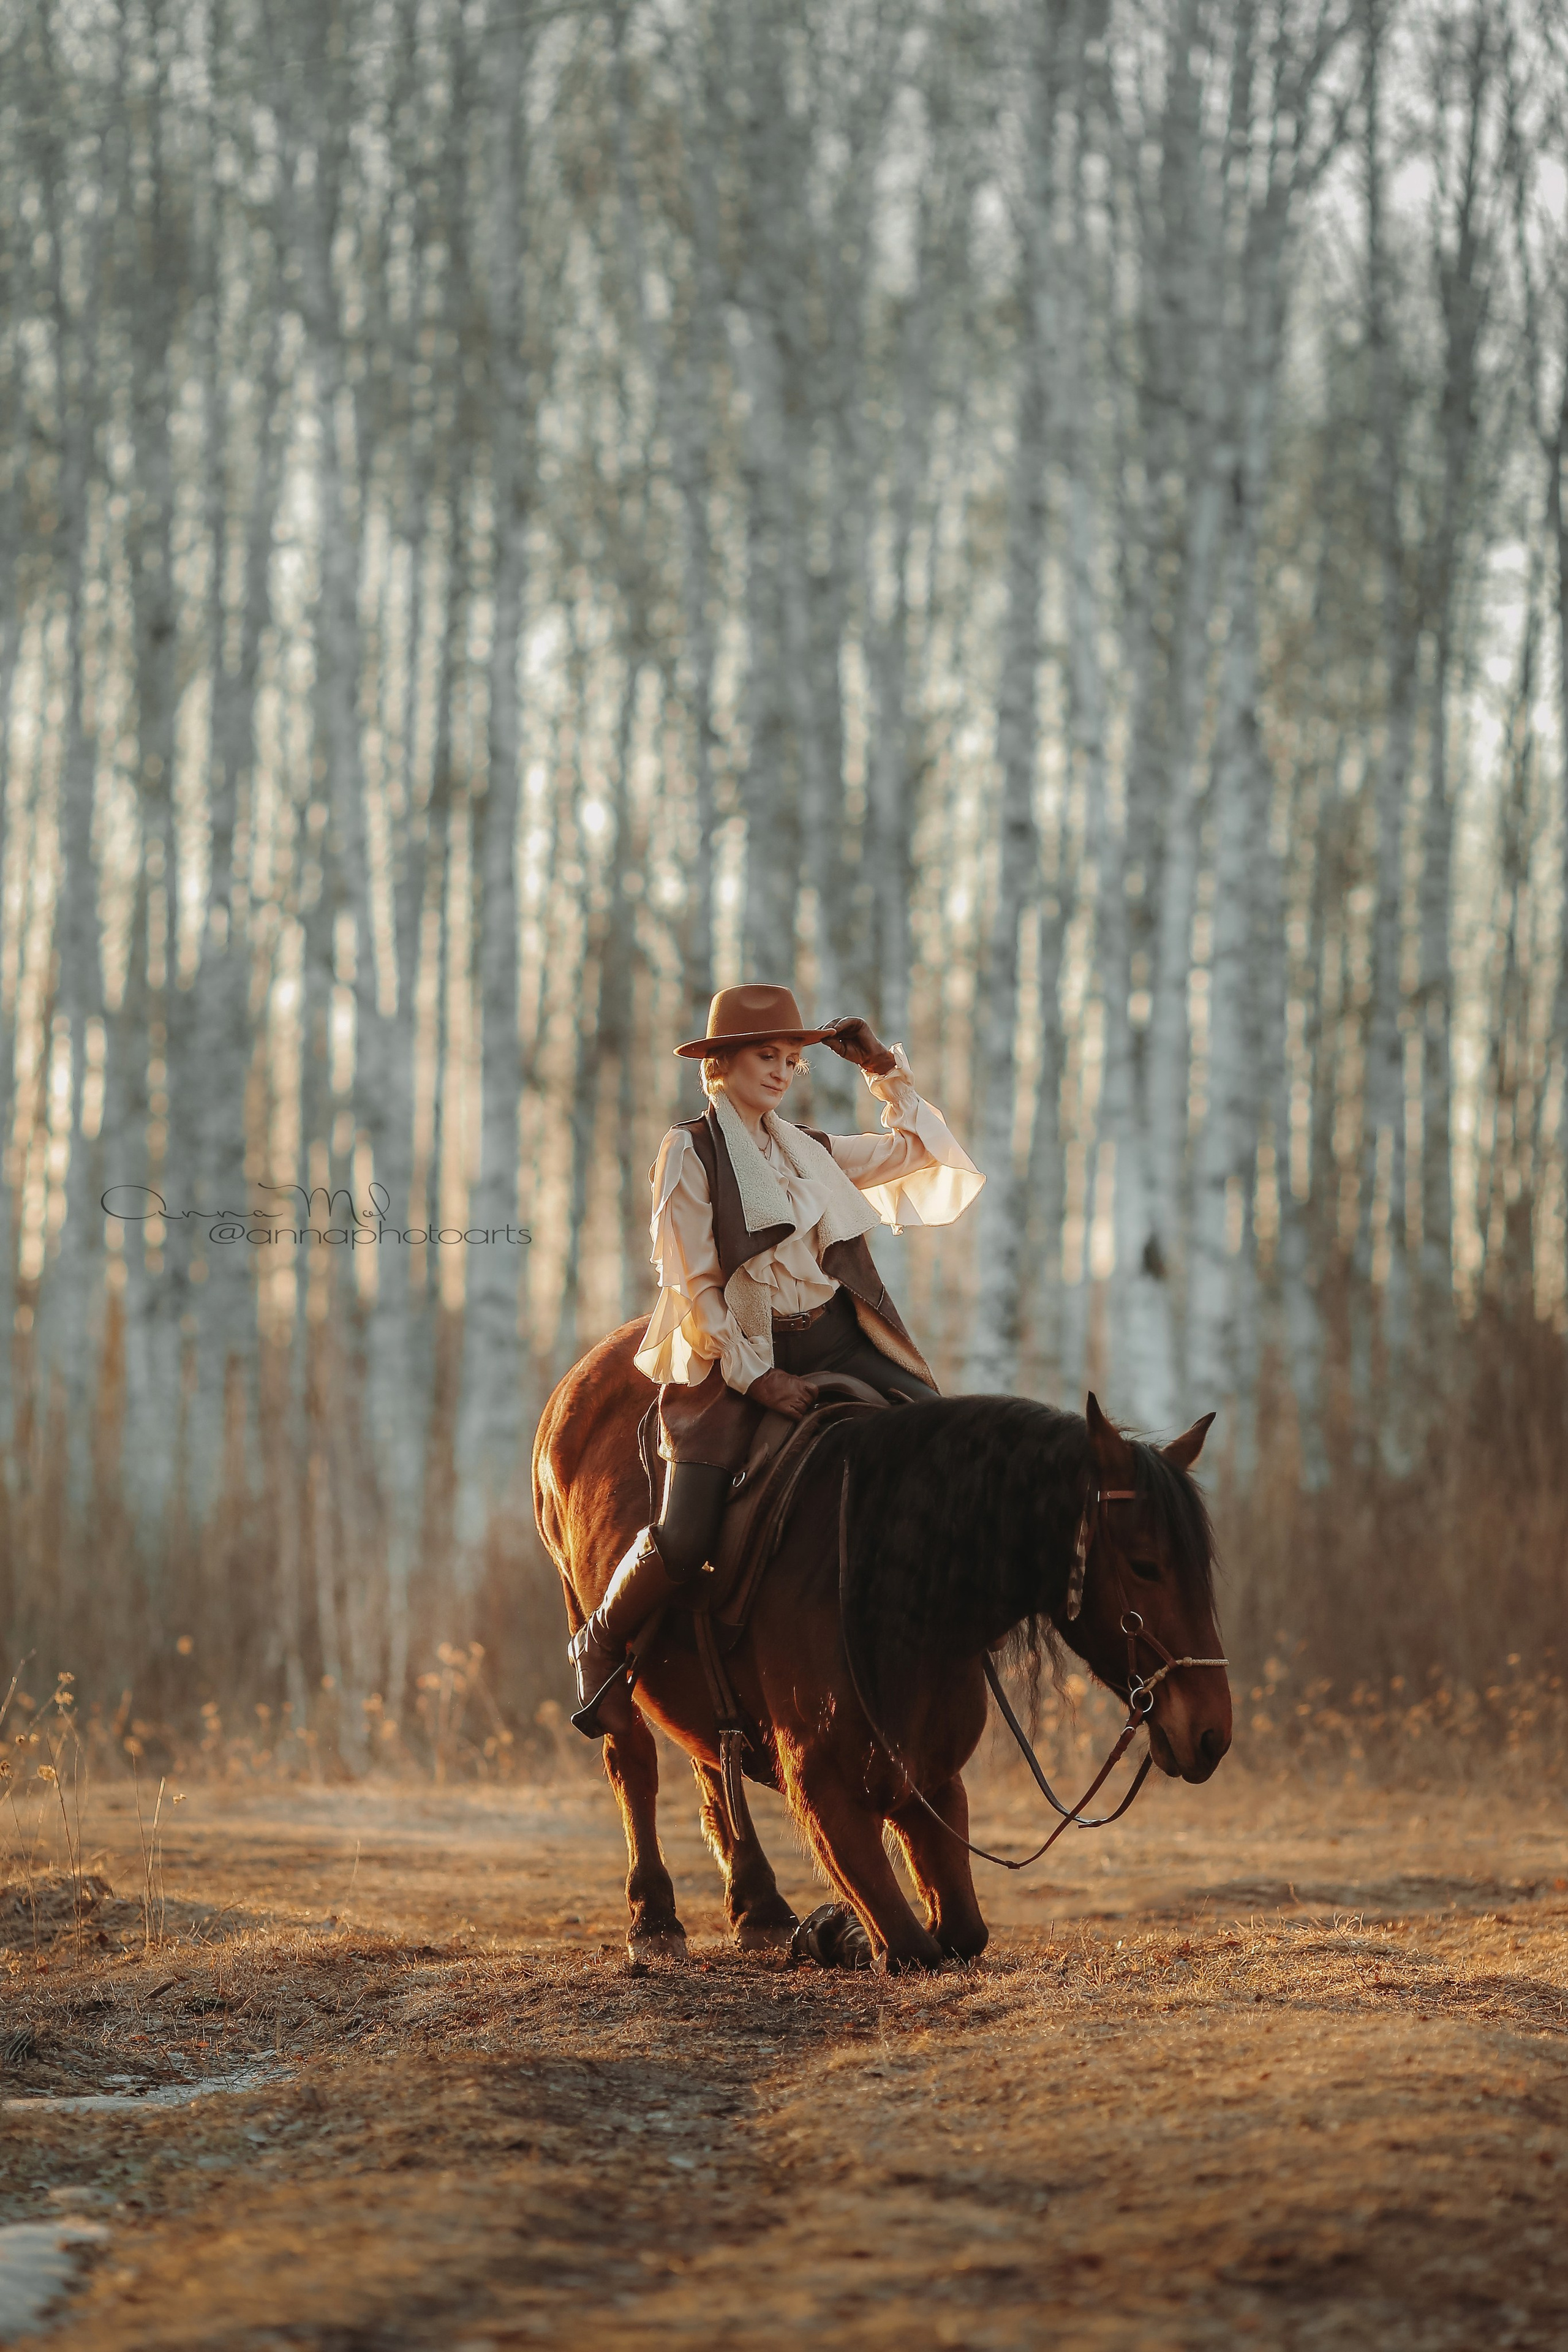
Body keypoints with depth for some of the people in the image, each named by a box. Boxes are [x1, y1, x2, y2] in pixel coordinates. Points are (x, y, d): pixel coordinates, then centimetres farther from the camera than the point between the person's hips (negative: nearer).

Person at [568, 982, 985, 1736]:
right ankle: (601, 1648, 8)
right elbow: (691, 1285, -7)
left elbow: (923, 1151, 21)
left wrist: (885, 1069, 9)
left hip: (836, 1343, 5)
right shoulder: (689, 1151, -2)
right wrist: (755, 1378, -14)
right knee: (683, 1538, -19)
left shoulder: (811, 1153, 14)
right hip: (737, 1357, -5)